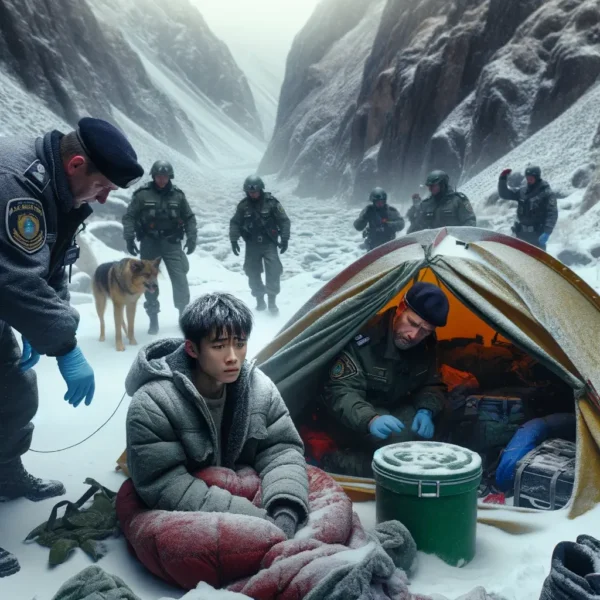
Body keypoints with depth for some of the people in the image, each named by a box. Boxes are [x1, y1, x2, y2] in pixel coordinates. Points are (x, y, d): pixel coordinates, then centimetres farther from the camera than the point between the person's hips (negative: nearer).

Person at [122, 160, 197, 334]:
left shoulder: (178, 195, 5)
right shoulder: (142, 194, -1)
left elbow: (189, 218, 12)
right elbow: (129, 217, 1)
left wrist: (192, 237, 1)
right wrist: (129, 238, -9)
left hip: (172, 243, 1)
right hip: (149, 243, -1)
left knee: (180, 279, -7)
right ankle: (153, 319, 13)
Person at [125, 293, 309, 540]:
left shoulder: (260, 387, -9)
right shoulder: (153, 404, -25)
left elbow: (281, 449, -9)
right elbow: (165, 487, -27)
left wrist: (286, 510, -30)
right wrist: (256, 520, -31)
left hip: (243, 490, 5)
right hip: (185, 519, -5)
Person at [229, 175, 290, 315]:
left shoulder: (271, 202, -6)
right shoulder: (243, 205, 0)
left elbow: (284, 220, -3)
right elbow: (235, 223, 5)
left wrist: (285, 239, -8)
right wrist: (233, 240, -6)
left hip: (269, 243, -2)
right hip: (252, 245, 3)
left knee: (273, 271, -12)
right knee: (253, 273, 6)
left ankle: (272, 301, -4)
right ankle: (260, 300, 20)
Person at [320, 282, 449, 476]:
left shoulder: (426, 346, -7)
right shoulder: (364, 338, -28)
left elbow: (432, 385, 6)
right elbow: (339, 392, -28)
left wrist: (426, 411, -17)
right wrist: (370, 419, -47)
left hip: (398, 414, 7)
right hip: (360, 424, -7)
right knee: (403, 439, -29)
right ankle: (342, 463, -13)